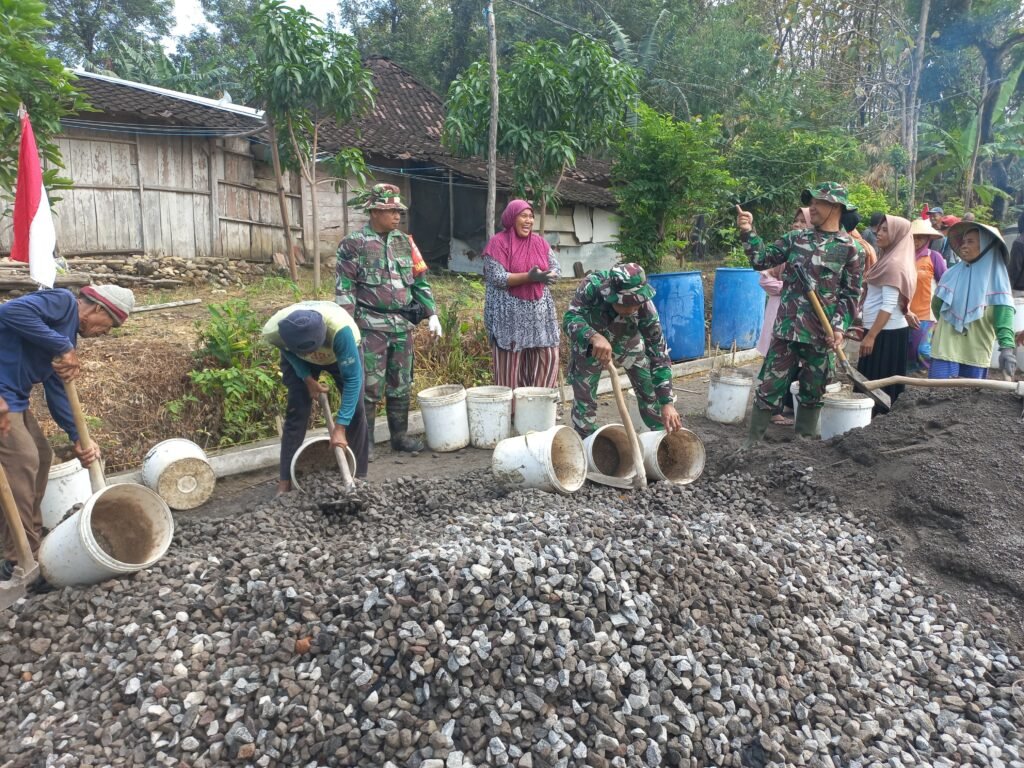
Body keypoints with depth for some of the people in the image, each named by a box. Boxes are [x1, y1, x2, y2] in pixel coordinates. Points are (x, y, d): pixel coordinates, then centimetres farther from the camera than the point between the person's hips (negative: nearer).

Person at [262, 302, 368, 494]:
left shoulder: (340, 329, -46)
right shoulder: (273, 331, -38)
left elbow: (353, 378, -39)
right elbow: (288, 351, -12)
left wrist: (339, 428, -39)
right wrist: (307, 379, -21)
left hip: (341, 353, -1)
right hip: (296, 358, 1)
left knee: (356, 410, -9)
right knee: (296, 411, -10)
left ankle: (357, 475, 6)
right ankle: (285, 480, -1)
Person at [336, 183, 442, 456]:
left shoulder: (405, 242, 11)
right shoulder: (354, 244, -3)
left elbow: (420, 280, 14)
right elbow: (344, 288, -6)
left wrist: (431, 314, 6)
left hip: (402, 324, 5)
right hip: (371, 326, -5)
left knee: (401, 384, 11)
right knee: (370, 386, -1)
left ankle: (400, 435, 23)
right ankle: (364, 441, 11)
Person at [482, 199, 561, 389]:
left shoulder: (540, 242, 11)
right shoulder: (498, 242, -6)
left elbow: (556, 270, 9)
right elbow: (497, 278, -15)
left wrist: (543, 276, -14)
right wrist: (529, 277, -22)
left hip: (540, 311, 5)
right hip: (509, 313, -5)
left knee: (547, 359, 3)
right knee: (510, 364, -1)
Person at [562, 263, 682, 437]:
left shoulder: (646, 308, -34)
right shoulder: (593, 285, -38)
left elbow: (659, 355, -31)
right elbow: (570, 318, -43)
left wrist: (667, 403, -36)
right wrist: (594, 337, -65)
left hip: (628, 342, 1)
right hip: (588, 343, -1)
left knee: (651, 390, 2)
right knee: (584, 399, -1)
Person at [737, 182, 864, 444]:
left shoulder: (850, 248, 1)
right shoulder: (796, 238, 9)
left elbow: (850, 294, 0)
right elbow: (762, 260, 6)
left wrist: (839, 326, -11)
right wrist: (748, 232, -6)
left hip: (821, 333, -2)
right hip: (786, 327, 2)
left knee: (812, 392, 10)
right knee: (769, 386, 2)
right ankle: (752, 440, 12)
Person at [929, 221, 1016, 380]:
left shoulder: (996, 278, -3)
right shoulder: (953, 273, 4)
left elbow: (1004, 312, -15)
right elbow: (936, 305, 16)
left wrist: (1007, 346, -28)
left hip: (977, 354, -1)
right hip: (946, 349, 1)